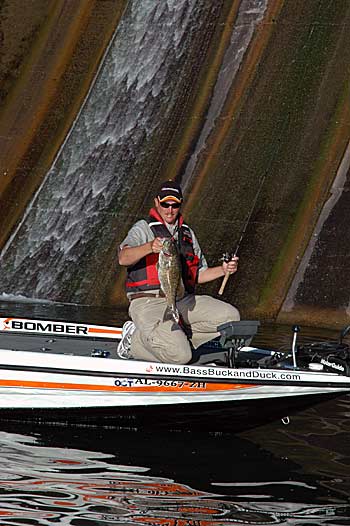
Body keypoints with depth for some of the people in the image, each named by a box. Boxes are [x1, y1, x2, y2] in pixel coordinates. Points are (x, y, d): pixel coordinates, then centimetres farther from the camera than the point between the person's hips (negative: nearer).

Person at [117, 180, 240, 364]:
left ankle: (175, 337, -6)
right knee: (180, 356, -26)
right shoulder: (144, 228, 1)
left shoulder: (187, 233, 22)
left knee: (230, 316, -13)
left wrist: (223, 270, 8)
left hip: (183, 301, 7)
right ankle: (135, 342, 1)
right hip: (149, 303, -7)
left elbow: (198, 274, 27)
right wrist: (149, 247, -38)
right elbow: (123, 258, -19)